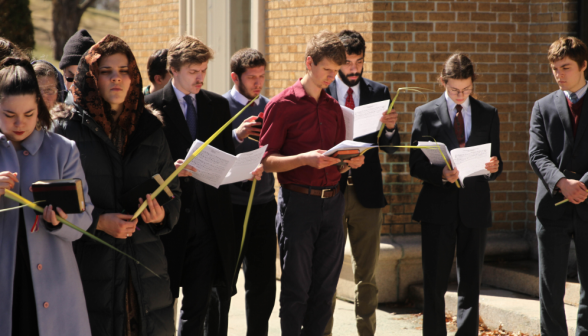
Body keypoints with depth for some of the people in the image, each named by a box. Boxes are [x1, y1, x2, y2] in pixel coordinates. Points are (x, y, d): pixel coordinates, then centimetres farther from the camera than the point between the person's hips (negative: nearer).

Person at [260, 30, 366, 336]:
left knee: (325, 287, 6)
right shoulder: (282, 104, -3)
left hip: (332, 202, 6)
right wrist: (305, 159, -20)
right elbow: (267, 161, -7)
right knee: (296, 287, -2)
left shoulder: (334, 108, 16)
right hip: (298, 202, -5)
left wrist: (350, 162, 1)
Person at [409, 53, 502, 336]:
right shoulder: (426, 114, 3)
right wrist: (441, 175, -19)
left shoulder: (488, 115, 10)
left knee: (471, 283, 4)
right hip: (438, 207, -2)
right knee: (434, 284, 1)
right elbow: (416, 165, -1)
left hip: (475, 208, 2)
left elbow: (496, 163, 11)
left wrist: (493, 168, -13)